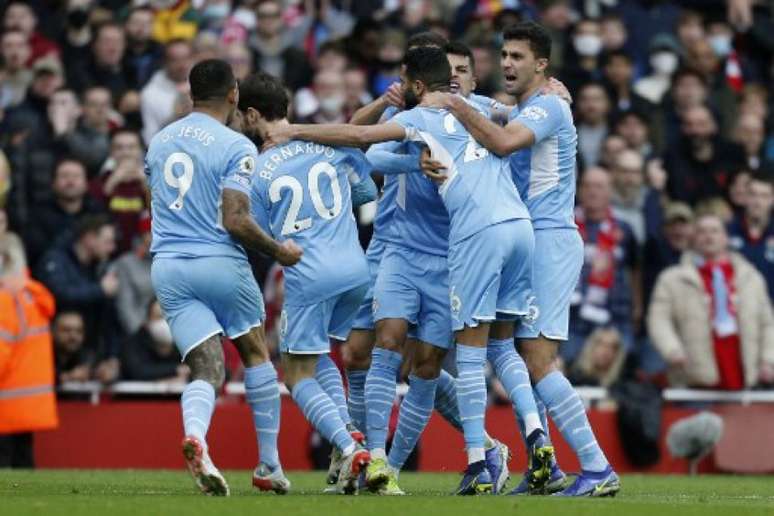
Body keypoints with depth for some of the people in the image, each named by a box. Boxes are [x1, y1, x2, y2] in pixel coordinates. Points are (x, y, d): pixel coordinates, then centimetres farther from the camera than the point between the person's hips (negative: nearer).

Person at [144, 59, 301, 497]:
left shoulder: (159, 143, 12)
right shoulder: (236, 147, -9)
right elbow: (236, 222, -16)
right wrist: (280, 251, -3)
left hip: (167, 266, 4)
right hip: (220, 263, -4)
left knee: (207, 370, 1)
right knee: (256, 354, 18)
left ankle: (195, 435, -32)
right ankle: (270, 466, 21)